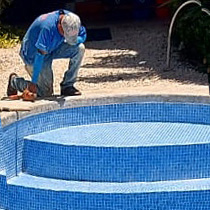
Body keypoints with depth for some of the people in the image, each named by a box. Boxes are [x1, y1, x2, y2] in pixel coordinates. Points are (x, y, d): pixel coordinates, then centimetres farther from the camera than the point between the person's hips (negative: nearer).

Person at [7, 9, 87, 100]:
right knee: (45, 92, -9)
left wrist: (73, 41, -26)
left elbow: (83, 35, -1)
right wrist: (33, 82, -32)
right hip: (33, 53, -7)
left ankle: (67, 86, -5)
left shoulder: (71, 19, -17)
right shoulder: (48, 27, -38)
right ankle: (14, 81, 16)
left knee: (80, 48, -15)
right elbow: (40, 55, -35)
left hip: (52, 49, 7)